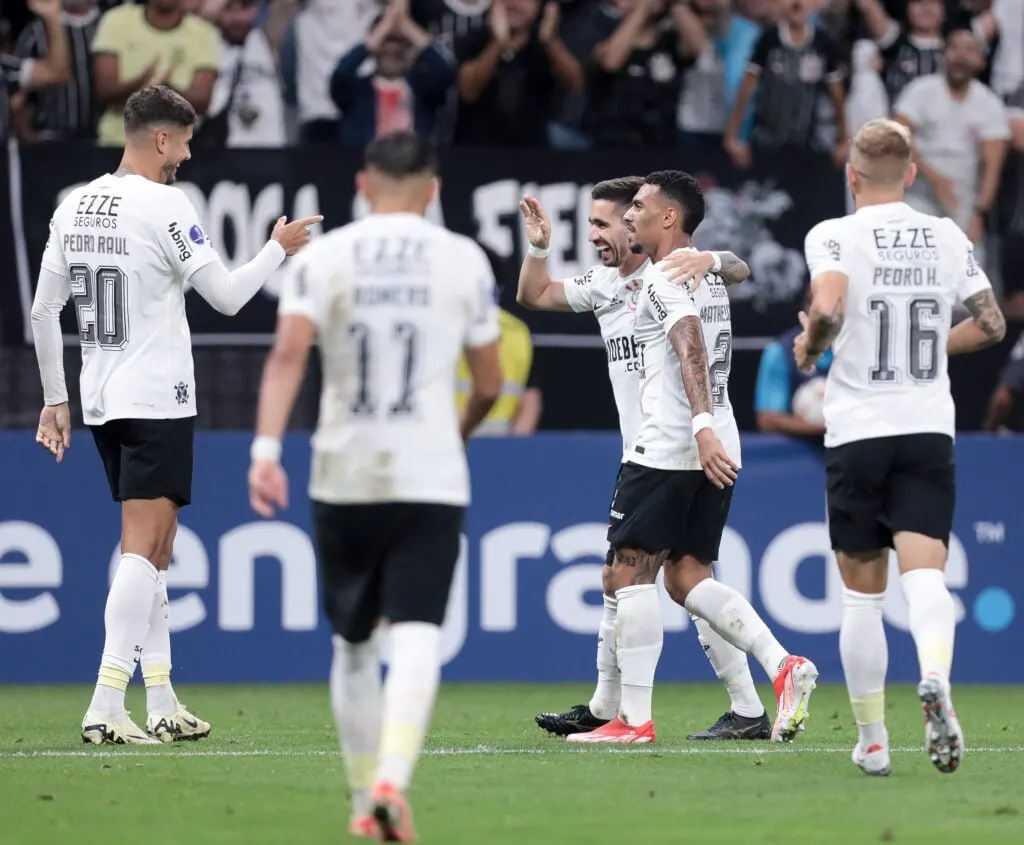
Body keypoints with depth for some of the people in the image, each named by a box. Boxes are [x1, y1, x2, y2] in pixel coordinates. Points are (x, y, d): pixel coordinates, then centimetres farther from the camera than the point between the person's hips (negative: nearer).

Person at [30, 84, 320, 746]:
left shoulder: (75, 206, 9)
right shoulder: (164, 206, -13)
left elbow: (43, 310, 11)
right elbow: (227, 296, -9)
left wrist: (55, 400, 18)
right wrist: (279, 249, 8)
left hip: (102, 399, 8)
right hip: (157, 400, -8)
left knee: (156, 548, 15)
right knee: (143, 548, -9)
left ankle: (163, 707, 17)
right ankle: (106, 708, -18)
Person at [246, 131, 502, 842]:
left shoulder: (323, 256, 3)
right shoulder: (464, 259, 4)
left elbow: (289, 352, -12)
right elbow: (491, 383, 10)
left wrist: (266, 449, -18)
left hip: (343, 474, 2)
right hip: (431, 476, -2)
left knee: (352, 642, 16)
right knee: (417, 636, -10)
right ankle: (392, 777, -33)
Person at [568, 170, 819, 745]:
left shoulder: (664, 278, -9)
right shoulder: (711, 276, 19)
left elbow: (690, 351, -24)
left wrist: (703, 428, -34)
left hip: (668, 448, -9)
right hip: (717, 449, 9)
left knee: (633, 572, -2)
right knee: (688, 578, 9)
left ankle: (635, 719, -2)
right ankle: (783, 666, -9)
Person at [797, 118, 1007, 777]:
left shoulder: (834, 236, -6)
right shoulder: (947, 237, 7)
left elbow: (829, 308, -24)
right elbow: (991, 324, 11)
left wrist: (810, 347, -3)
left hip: (858, 433, -2)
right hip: (929, 431, 2)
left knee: (863, 593, 8)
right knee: (924, 574, -9)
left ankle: (872, 739, 12)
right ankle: (935, 679, -39)